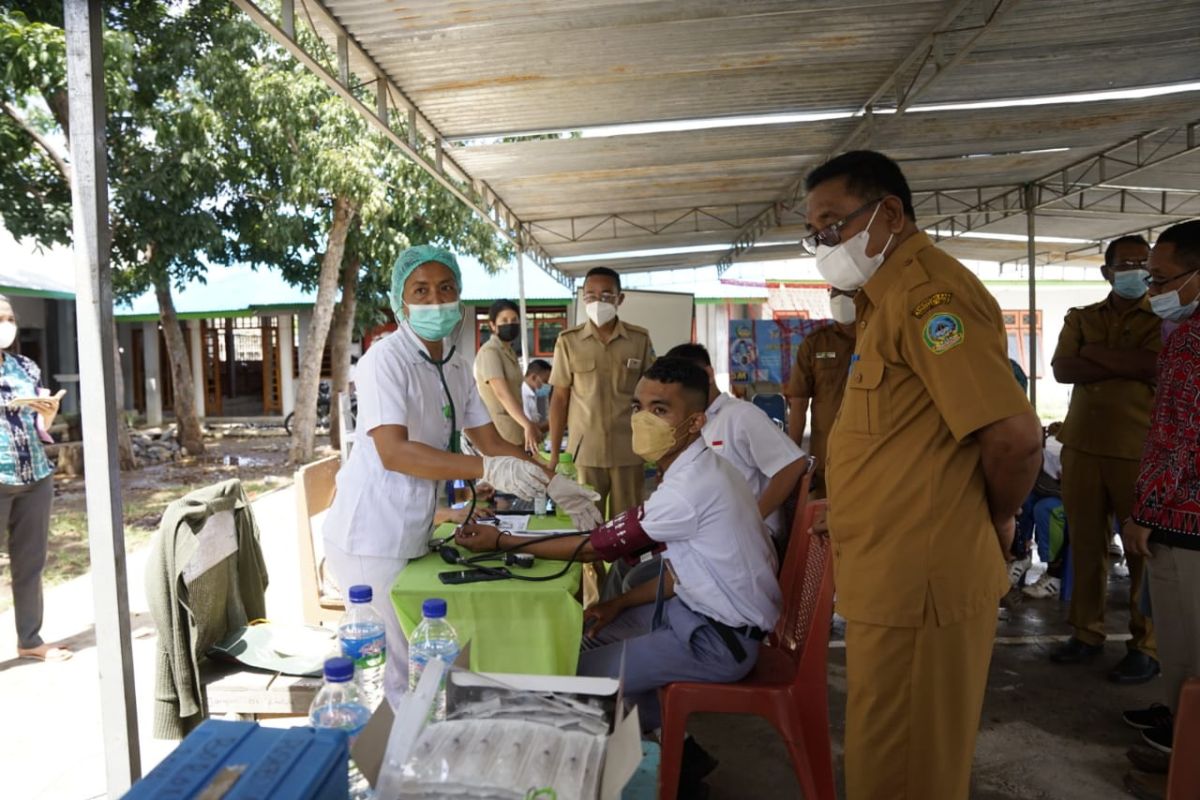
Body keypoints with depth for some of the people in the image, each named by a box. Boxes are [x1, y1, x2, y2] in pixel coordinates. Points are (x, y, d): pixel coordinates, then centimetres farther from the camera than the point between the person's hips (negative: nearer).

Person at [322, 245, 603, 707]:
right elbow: (393, 452, -27)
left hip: (412, 538, 7)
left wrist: (553, 487, 1)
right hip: (372, 542, -7)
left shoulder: (456, 367, 8)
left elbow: (492, 443, 10)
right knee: (401, 671, 1)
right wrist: (488, 471, -34)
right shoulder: (386, 360, -15)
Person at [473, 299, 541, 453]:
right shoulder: (489, 352, -14)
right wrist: (527, 425, -36)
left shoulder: (510, 352, 17)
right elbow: (502, 393, -26)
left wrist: (528, 424, 18)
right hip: (499, 430, -9)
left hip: (514, 426, 9)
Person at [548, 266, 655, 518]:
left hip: (629, 451, 1)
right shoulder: (568, 341, -1)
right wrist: (554, 453, 1)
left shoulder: (640, 339, 1)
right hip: (584, 452, 0)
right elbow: (560, 398, 3)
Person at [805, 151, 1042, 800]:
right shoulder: (889, 296, 14)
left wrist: (995, 522, -7)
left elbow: (1014, 434, -23)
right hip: (892, 578, 10)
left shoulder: (925, 291, -17)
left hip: (915, 584, -10)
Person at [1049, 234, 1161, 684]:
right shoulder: (1080, 318, 14)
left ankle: (1146, 645, 11)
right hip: (1082, 445, 3)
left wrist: (1095, 353, -6)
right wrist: (1126, 366, -9)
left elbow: (1155, 365, -14)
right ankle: (1087, 633, 19)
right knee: (1085, 544, 8)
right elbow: (1062, 369, -1)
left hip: (1139, 450, -3)